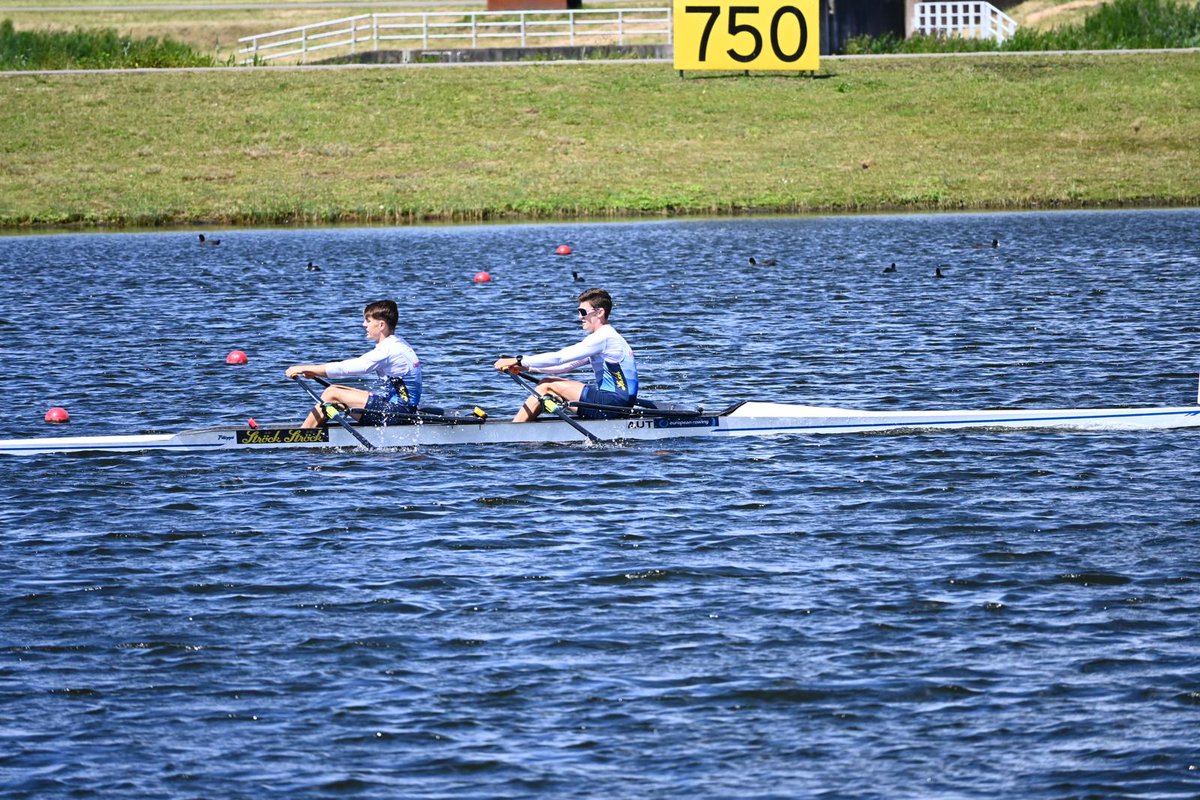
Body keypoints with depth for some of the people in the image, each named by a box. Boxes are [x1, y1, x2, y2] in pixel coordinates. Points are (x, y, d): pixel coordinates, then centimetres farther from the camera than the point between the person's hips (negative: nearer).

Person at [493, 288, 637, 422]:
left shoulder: (603, 337, -14)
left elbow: (559, 358, -17)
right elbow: (567, 365, 19)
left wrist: (519, 361, -11)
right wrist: (526, 367, 12)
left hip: (614, 401, -10)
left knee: (547, 385, -7)